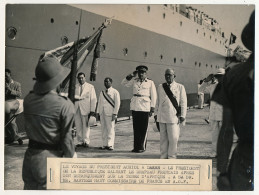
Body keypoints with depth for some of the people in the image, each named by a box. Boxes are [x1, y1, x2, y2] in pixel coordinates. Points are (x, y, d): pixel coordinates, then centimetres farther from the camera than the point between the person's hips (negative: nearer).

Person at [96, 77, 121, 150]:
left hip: (110, 113, -5)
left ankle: (110, 145, -2)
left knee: (110, 129, -6)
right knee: (103, 129, 5)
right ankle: (104, 145, 10)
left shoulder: (115, 92, 1)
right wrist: (98, 112, 12)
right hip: (102, 113, 6)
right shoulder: (102, 92, 19)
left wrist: (115, 113, -10)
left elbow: (117, 103, -4)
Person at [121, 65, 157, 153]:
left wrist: (152, 109, -4)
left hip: (145, 107, -3)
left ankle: (142, 147, 9)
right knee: (136, 128, 7)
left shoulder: (150, 83, 2)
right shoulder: (134, 81, 10)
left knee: (143, 129, 0)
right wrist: (131, 75, 2)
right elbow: (124, 83, 14)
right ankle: (136, 146, 14)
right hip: (135, 107, 3)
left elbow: (153, 96, 2)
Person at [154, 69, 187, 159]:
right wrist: (156, 113, 13)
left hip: (173, 117, -3)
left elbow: (183, 102, 2)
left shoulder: (180, 87, 3)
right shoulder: (160, 87, 13)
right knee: (163, 138, 8)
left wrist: (182, 115, -3)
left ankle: (172, 157, 8)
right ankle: (163, 156, 17)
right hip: (162, 117, 3)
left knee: (173, 138, -4)